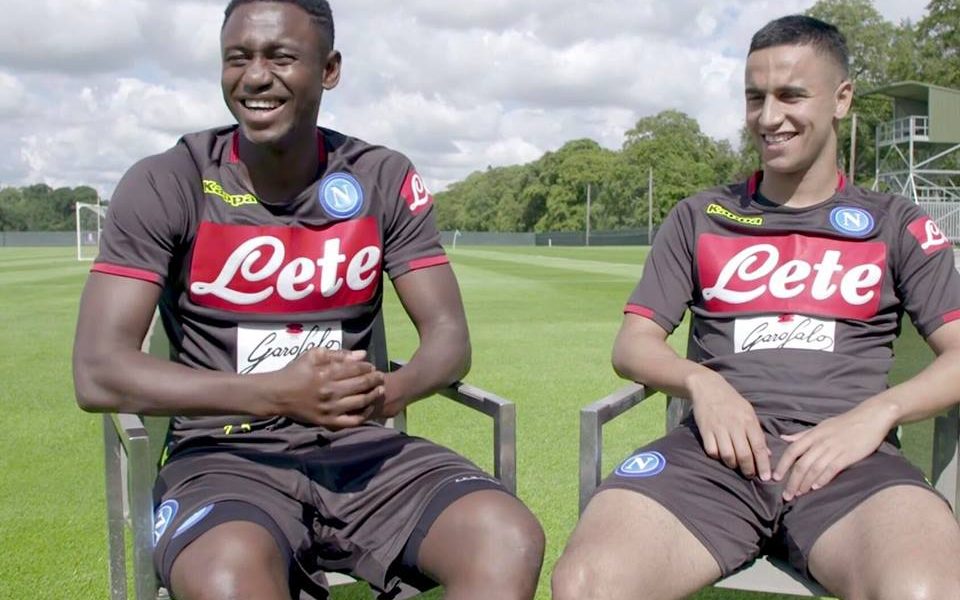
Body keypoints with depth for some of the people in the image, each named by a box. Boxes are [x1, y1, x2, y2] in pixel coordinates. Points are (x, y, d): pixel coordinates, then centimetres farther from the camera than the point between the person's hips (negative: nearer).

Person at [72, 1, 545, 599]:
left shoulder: (386, 181, 2)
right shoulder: (164, 186, -5)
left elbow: (449, 335, 0)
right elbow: (98, 371, -12)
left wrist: (390, 389, -24)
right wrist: (276, 393, -25)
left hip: (359, 447, 3)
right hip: (225, 455, -2)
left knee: (511, 541, -24)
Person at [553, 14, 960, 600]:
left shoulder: (897, 225, 18)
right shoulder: (700, 218, 20)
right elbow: (633, 343, 14)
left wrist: (877, 412, -11)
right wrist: (701, 382, -7)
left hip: (845, 456, 0)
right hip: (721, 448, 1)